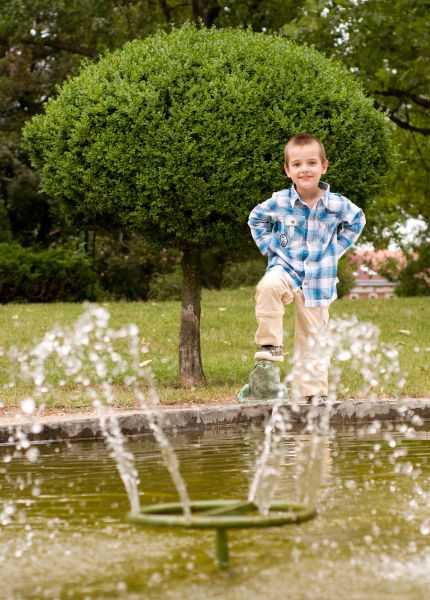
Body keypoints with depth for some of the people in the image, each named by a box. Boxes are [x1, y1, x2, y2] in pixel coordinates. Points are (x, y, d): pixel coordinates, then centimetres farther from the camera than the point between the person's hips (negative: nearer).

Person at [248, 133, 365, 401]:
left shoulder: (337, 204, -7)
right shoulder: (279, 202, -8)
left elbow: (357, 220, 16)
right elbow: (256, 219, 13)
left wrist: (337, 248, 8)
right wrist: (270, 246, 3)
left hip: (318, 279, 1)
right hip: (286, 268, -1)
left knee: (312, 339, 6)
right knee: (268, 286, -37)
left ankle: (313, 392, 16)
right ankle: (271, 345, -25)